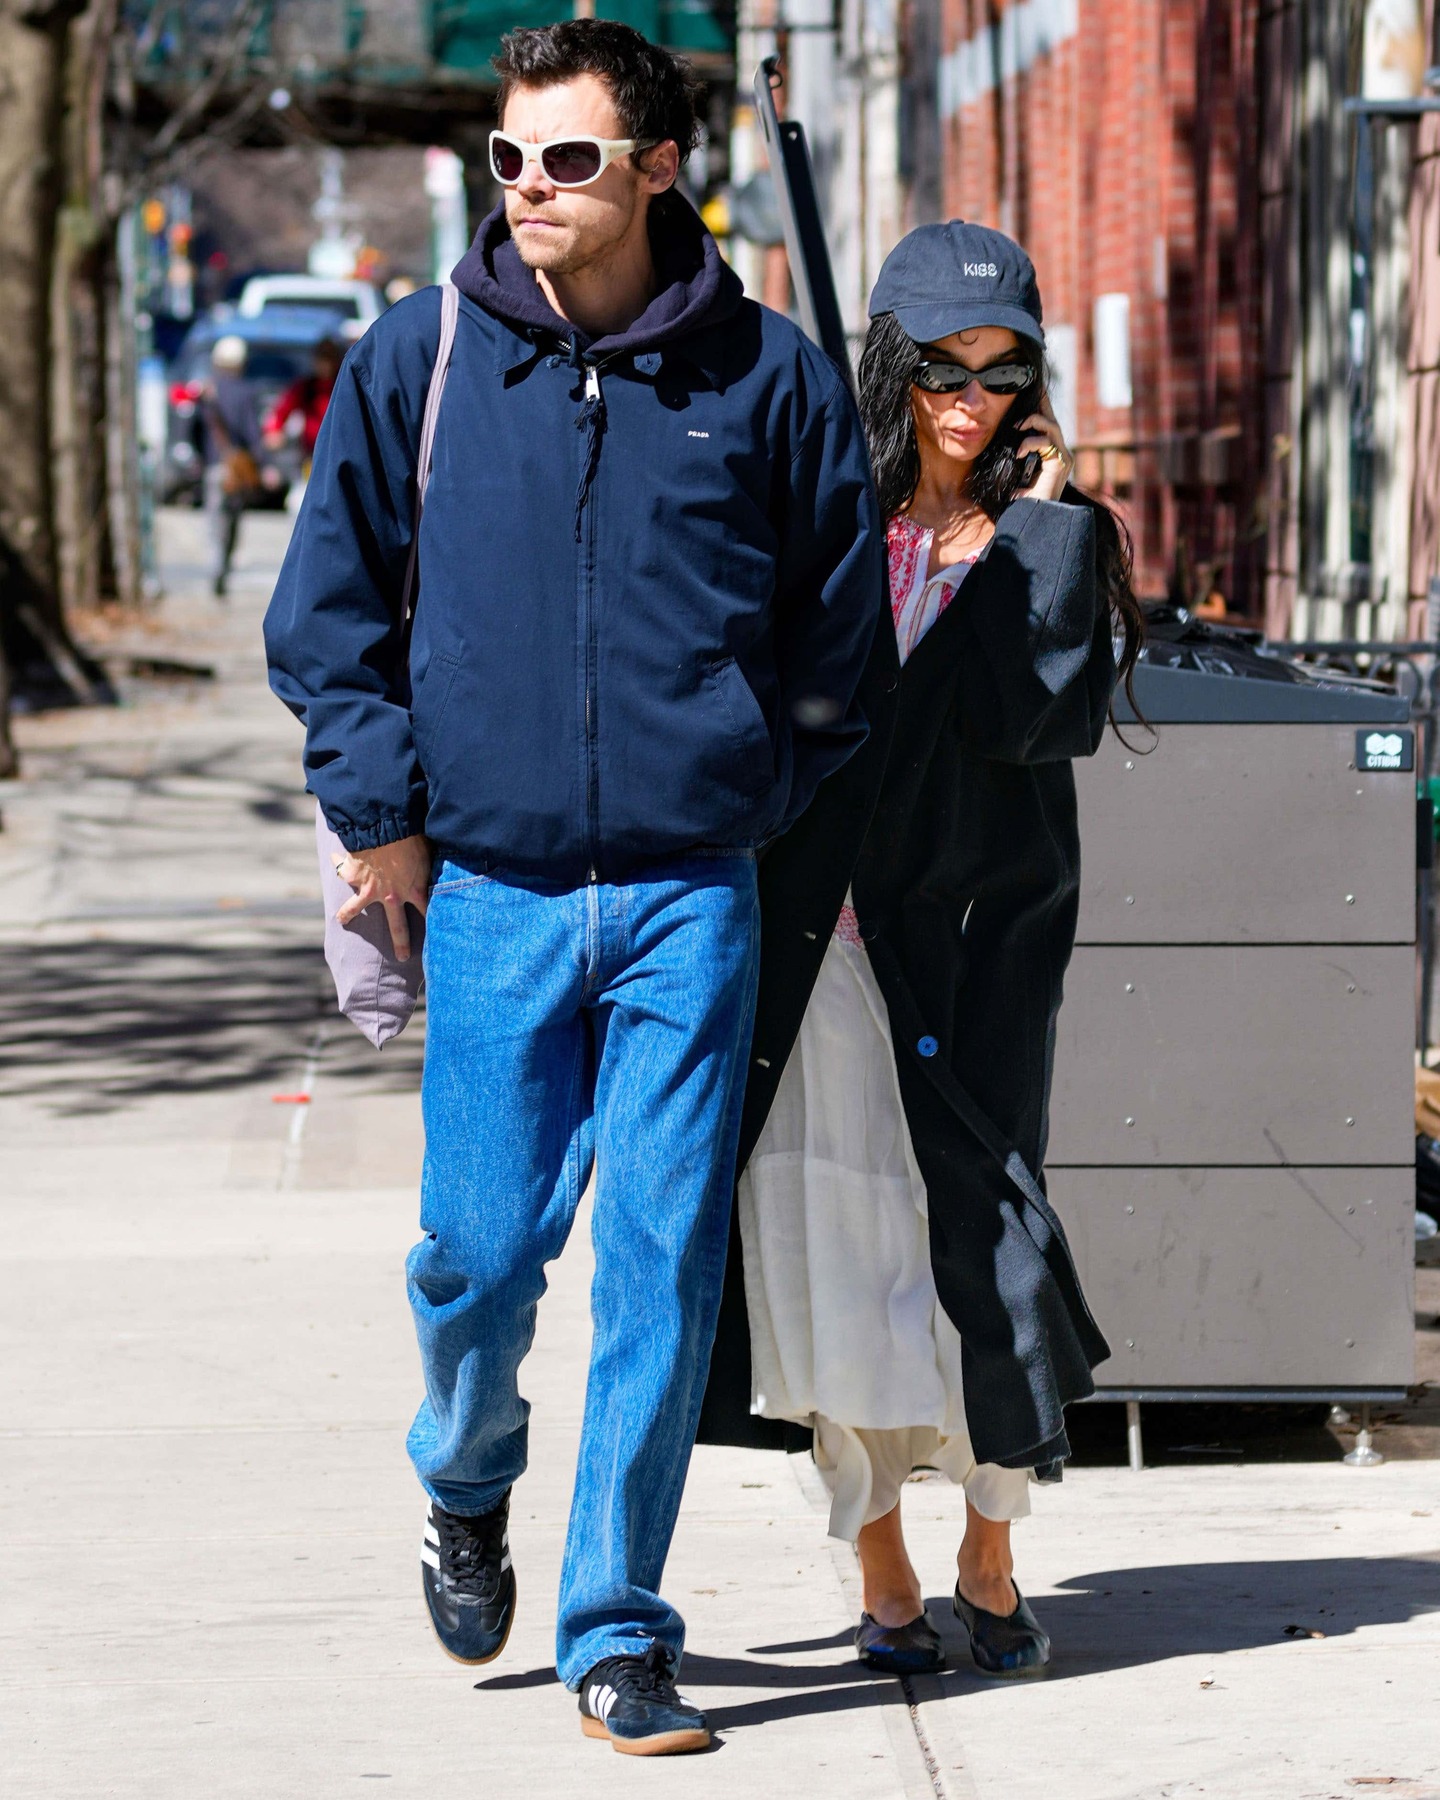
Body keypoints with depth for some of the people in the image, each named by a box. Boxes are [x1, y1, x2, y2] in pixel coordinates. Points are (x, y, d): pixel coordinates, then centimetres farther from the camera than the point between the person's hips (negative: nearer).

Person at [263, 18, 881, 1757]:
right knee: (478, 1249, 1)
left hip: (693, 897, 0)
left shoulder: (768, 376, 1)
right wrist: (382, 813, 2)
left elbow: (839, 629, 12)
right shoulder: (418, 359, 2)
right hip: (488, 894, 0)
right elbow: (325, 605, 9)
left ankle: (615, 1632, 9)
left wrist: (767, 812, 8)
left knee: (664, 1264, -1)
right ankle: (464, 1487, 33)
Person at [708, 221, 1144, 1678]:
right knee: (834, 1244, 1)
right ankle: (881, 1574, 13)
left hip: (976, 942, -1)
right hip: (816, 940, 1)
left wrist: (1038, 521, -7)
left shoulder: (1059, 539, 4)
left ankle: (990, 1566, 11)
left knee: (977, 1236, -7)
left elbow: (1048, 712, -12)